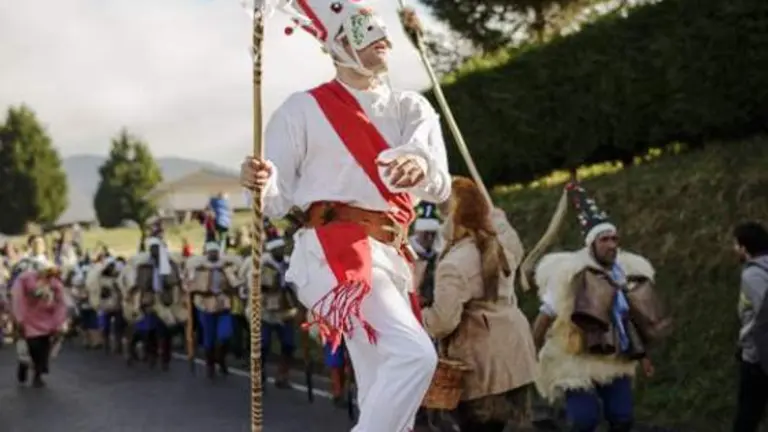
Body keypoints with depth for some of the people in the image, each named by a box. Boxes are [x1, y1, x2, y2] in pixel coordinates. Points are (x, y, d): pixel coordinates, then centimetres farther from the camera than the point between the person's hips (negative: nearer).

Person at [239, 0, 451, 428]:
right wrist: (260, 183, -23)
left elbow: (440, 186, -4)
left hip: (391, 257, 6)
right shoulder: (304, 109, 2)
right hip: (335, 253, -6)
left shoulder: (411, 108, 13)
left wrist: (421, 165, -29)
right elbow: (278, 201, 1)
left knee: (384, 397, 11)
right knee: (414, 354, -25)